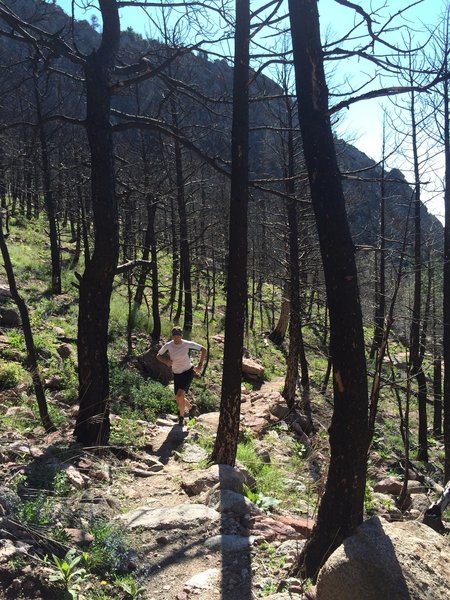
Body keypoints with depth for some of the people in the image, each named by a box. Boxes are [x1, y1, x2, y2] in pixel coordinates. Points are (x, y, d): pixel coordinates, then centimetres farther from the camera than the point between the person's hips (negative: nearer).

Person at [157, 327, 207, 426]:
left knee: (180, 395, -20)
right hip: (177, 374, 4)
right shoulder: (168, 346, -11)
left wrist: (200, 365, -10)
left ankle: (181, 416, 1)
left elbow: (203, 349, -7)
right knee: (178, 398, 8)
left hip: (188, 372, -4)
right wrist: (166, 361, -17)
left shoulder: (188, 344, -17)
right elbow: (158, 355, 4)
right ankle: (190, 407, 40)